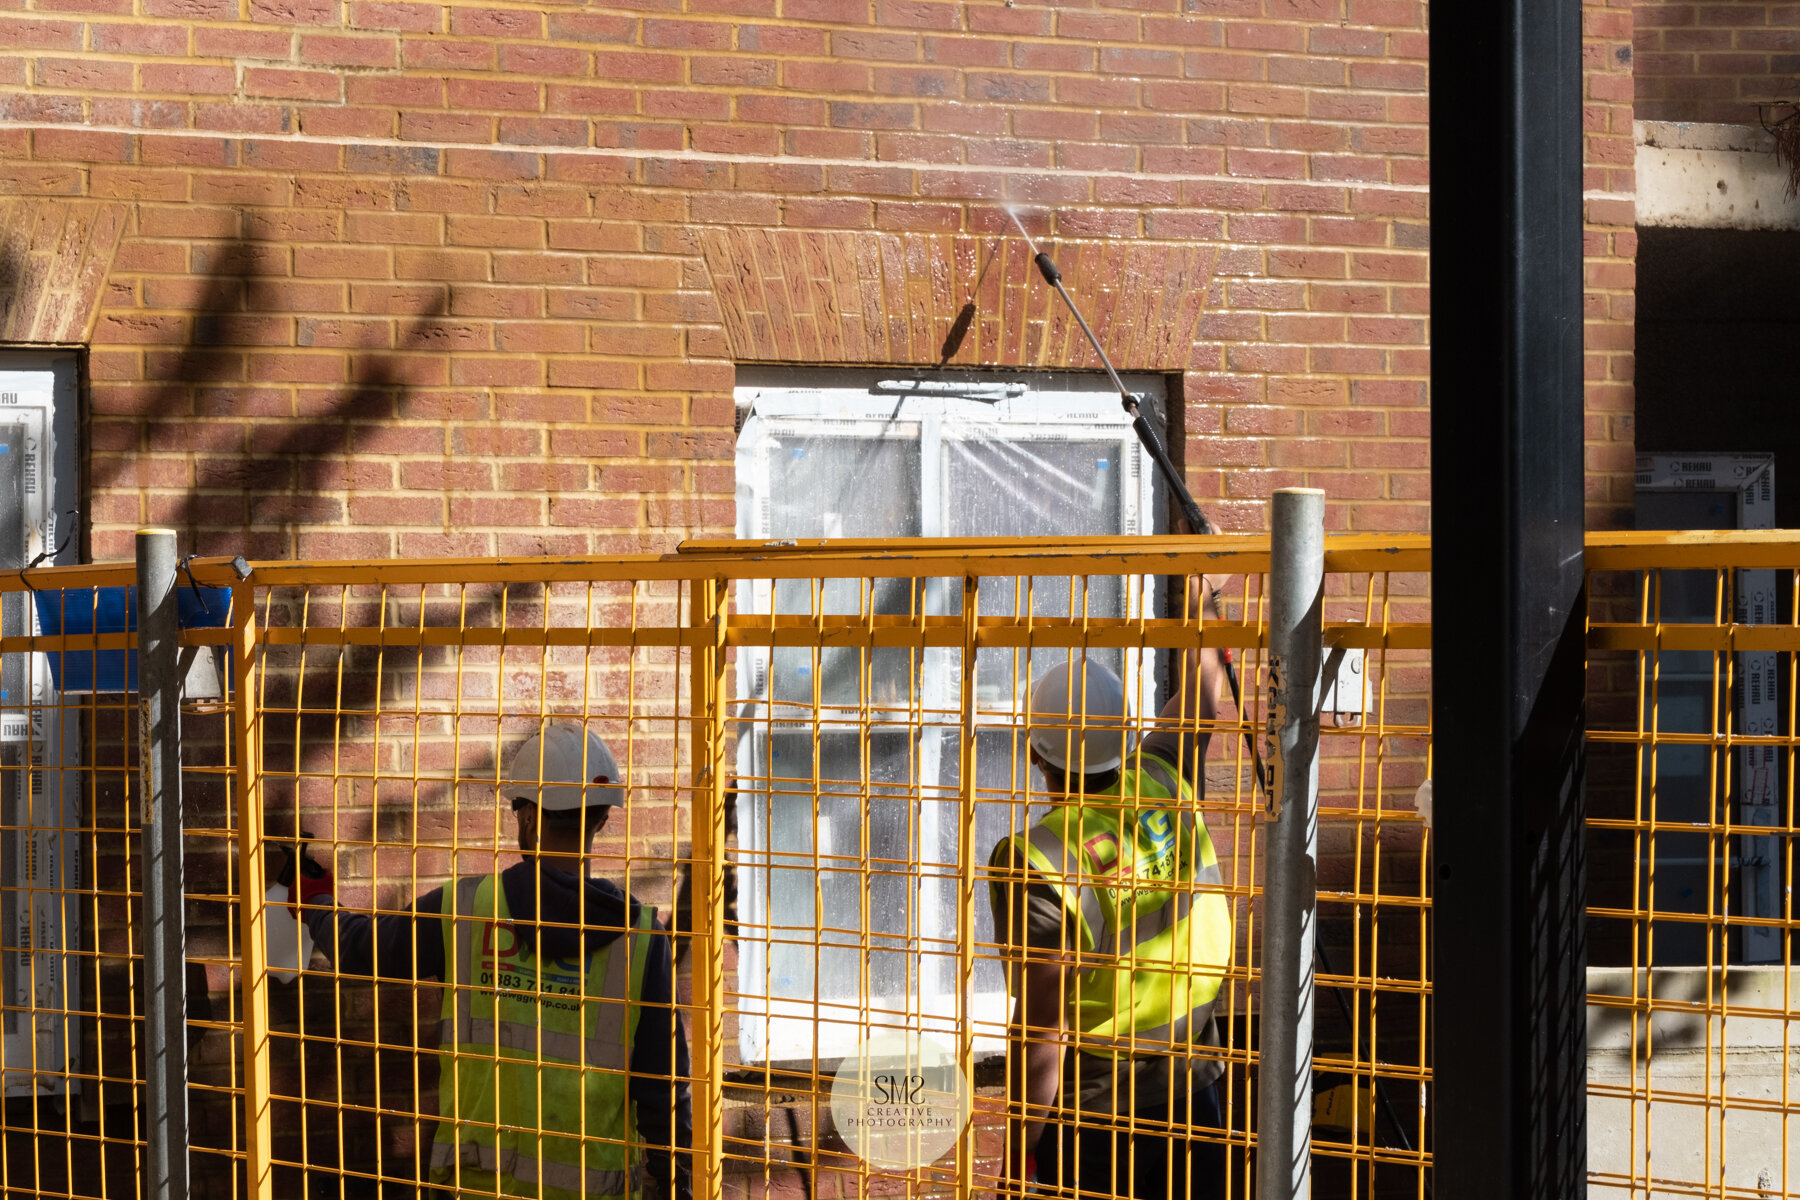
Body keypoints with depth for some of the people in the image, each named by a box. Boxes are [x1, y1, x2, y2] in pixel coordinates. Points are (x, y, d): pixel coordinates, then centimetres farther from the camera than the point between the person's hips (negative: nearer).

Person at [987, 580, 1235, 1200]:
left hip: (1089, 1113, -5)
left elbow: (1041, 1032, -20)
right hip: (1190, 1096, 5)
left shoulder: (1037, 866, -22)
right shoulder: (1164, 787, -8)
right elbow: (1201, 693, 14)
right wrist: (1204, 594, 29)